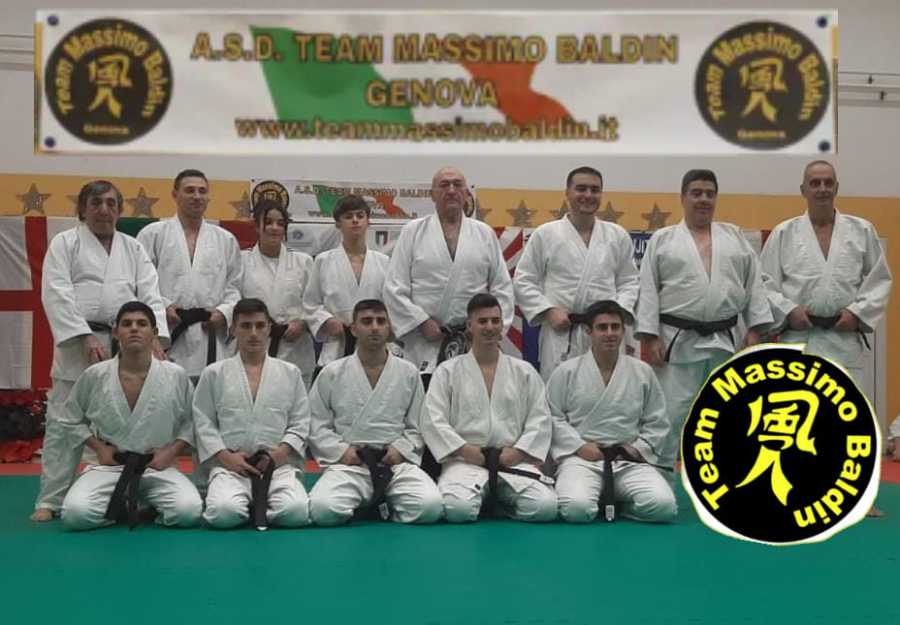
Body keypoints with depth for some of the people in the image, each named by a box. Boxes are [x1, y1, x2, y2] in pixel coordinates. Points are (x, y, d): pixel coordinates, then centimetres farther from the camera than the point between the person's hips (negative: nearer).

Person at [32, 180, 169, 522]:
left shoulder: (133, 248, 13)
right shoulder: (64, 243, 2)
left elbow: (150, 295, 5)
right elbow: (57, 295, -8)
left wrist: (155, 337, -11)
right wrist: (87, 338, -17)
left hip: (127, 347, 3)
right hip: (77, 345, -3)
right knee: (63, 423, -2)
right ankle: (50, 500, 7)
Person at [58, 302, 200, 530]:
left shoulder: (175, 376, -5)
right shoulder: (94, 375, -4)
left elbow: (192, 421, 7)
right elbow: (71, 420, 11)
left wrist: (171, 451, -6)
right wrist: (98, 447, -2)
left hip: (158, 467, 0)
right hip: (109, 466, 1)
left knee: (188, 512, -28)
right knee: (75, 514, -27)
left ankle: (149, 507, 8)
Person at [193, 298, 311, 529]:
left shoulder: (290, 373, 13)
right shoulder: (214, 373, 11)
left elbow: (300, 423, 9)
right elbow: (203, 423, 6)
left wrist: (279, 453, -8)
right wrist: (226, 457, -8)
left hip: (279, 464, 1)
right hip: (230, 465, -1)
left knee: (296, 511, -28)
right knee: (224, 512, -31)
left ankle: (262, 506, 4)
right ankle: (252, 506, 3)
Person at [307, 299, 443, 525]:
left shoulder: (408, 373, 10)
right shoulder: (331, 373, 7)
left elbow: (417, 426, 11)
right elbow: (316, 425, 6)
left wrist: (401, 448, -7)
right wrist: (341, 450, -8)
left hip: (397, 462, 1)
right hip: (349, 463, -1)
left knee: (430, 507, -26)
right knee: (323, 509, -31)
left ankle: (388, 505, 6)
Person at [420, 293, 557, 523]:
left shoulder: (525, 372, 13)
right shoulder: (447, 371, 7)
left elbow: (540, 419, 8)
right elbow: (433, 420, -1)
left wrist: (517, 452, -7)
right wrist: (465, 450, -11)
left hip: (513, 460, 2)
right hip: (466, 460, -2)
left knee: (545, 507, -23)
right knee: (457, 509, -32)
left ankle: (501, 497, 9)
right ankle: (482, 498, 5)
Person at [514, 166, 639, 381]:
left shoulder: (618, 235, 11)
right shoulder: (544, 235, 4)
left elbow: (630, 281, 14)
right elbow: (523, 281, 4)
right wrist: (548, 311, -7)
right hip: (560, 333, -2)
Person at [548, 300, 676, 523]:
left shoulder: (643, 372, 9)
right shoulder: (566, 372, 3)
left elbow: (657, 422, 13)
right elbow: (552, 417, 1)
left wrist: (638, 448, -2)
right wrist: (580, 446, -10)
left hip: (629, 460, 2)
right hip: (582, 457, -2)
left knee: (663, 507, -23)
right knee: (576, 509, -32)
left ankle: (615, 498, 6)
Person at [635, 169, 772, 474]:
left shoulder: (735, 236, 10)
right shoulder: (662, 239, 3)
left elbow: (753, 285, 7)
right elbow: (648, 291, -2)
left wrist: (755, 330, -1)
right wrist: (650, 337, -9)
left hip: (726, 341, 3)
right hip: (679, 342, -3)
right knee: (670, 414, -2)